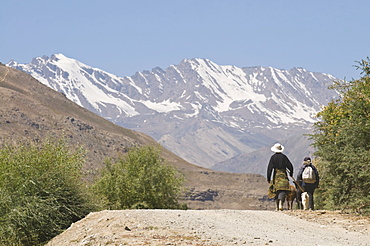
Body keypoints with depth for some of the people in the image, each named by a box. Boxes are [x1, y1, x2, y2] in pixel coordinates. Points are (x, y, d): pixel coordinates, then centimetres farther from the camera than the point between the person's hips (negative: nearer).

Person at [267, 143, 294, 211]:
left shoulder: (273, 157, -1)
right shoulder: (284, 157, 1)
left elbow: (269, 168, -3)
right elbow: (290, 166, 4)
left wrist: (268, 178, 2)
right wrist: (291, 173, 24)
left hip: (276, 176, 1)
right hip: (283, 176, -1)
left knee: (276, 191, 13)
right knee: (282, 191, -5)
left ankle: (277, 207, 16)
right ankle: (280, 205, -22)